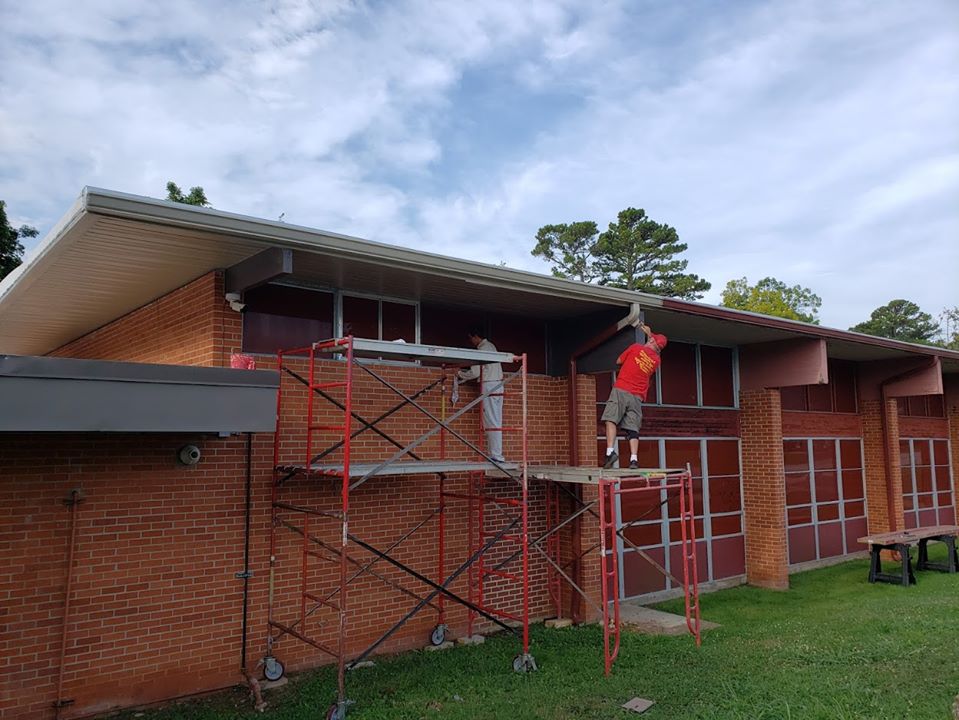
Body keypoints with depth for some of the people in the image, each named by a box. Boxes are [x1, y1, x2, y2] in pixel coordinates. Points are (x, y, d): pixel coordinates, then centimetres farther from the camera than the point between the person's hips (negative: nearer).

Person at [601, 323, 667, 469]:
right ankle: (634, 459, -8)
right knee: (633, 428, 3)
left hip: (621, 390, -4)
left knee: (611, 419, -8)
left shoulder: (635, 347, 3)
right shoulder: (656, 360, 13)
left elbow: (618, 361, 13)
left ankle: (610, 451, -24)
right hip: (637, 397, 4)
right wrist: (649, 334, 43)